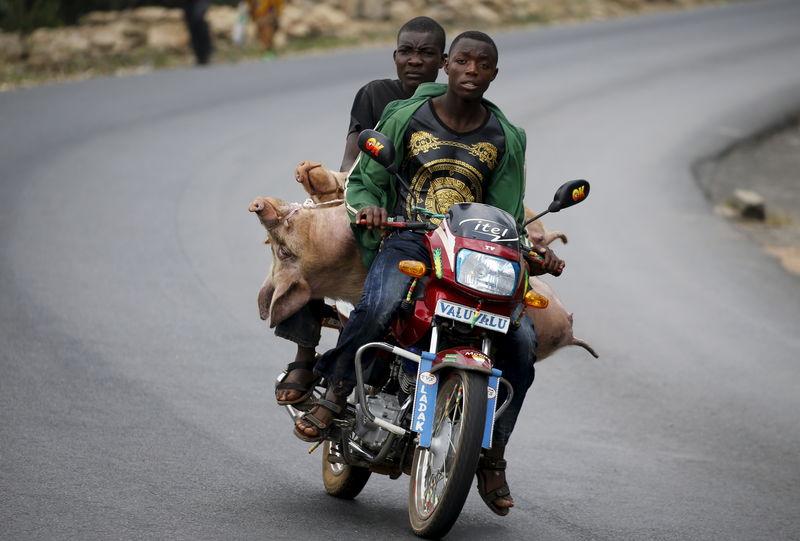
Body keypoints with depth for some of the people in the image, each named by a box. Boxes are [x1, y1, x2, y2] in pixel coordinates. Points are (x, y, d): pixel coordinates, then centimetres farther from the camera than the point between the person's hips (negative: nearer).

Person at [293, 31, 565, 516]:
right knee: (379, 306, -38)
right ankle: (335, 395, -15)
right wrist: (366, 207, -14)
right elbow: (364, 178, 10)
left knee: (522, 340, -20)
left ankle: (492, 455, -5)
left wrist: (534, 250, -6)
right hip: (408, 240, -2)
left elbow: (506, 214, 13)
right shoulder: (406, 118, 5)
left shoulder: (506, 139, 11)